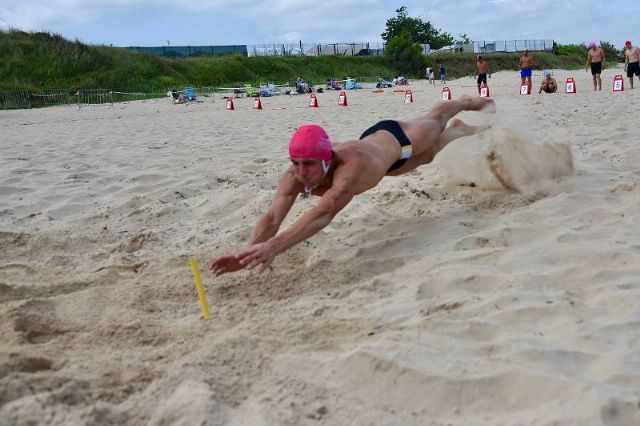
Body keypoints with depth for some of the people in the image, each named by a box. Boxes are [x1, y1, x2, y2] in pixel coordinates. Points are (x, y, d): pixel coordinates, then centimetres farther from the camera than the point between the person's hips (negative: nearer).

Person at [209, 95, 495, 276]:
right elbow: (272, 218, -48)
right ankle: (464, 103, 67)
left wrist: (275, 246, -79)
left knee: (436, 122, 28)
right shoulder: (294, 177, -39)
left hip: (397, 139, -5)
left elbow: (324, 214, -66)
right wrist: (248, 252, -69)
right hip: (372, 139, 5)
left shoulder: (352, 165, -54)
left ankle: (480, 105, 63)